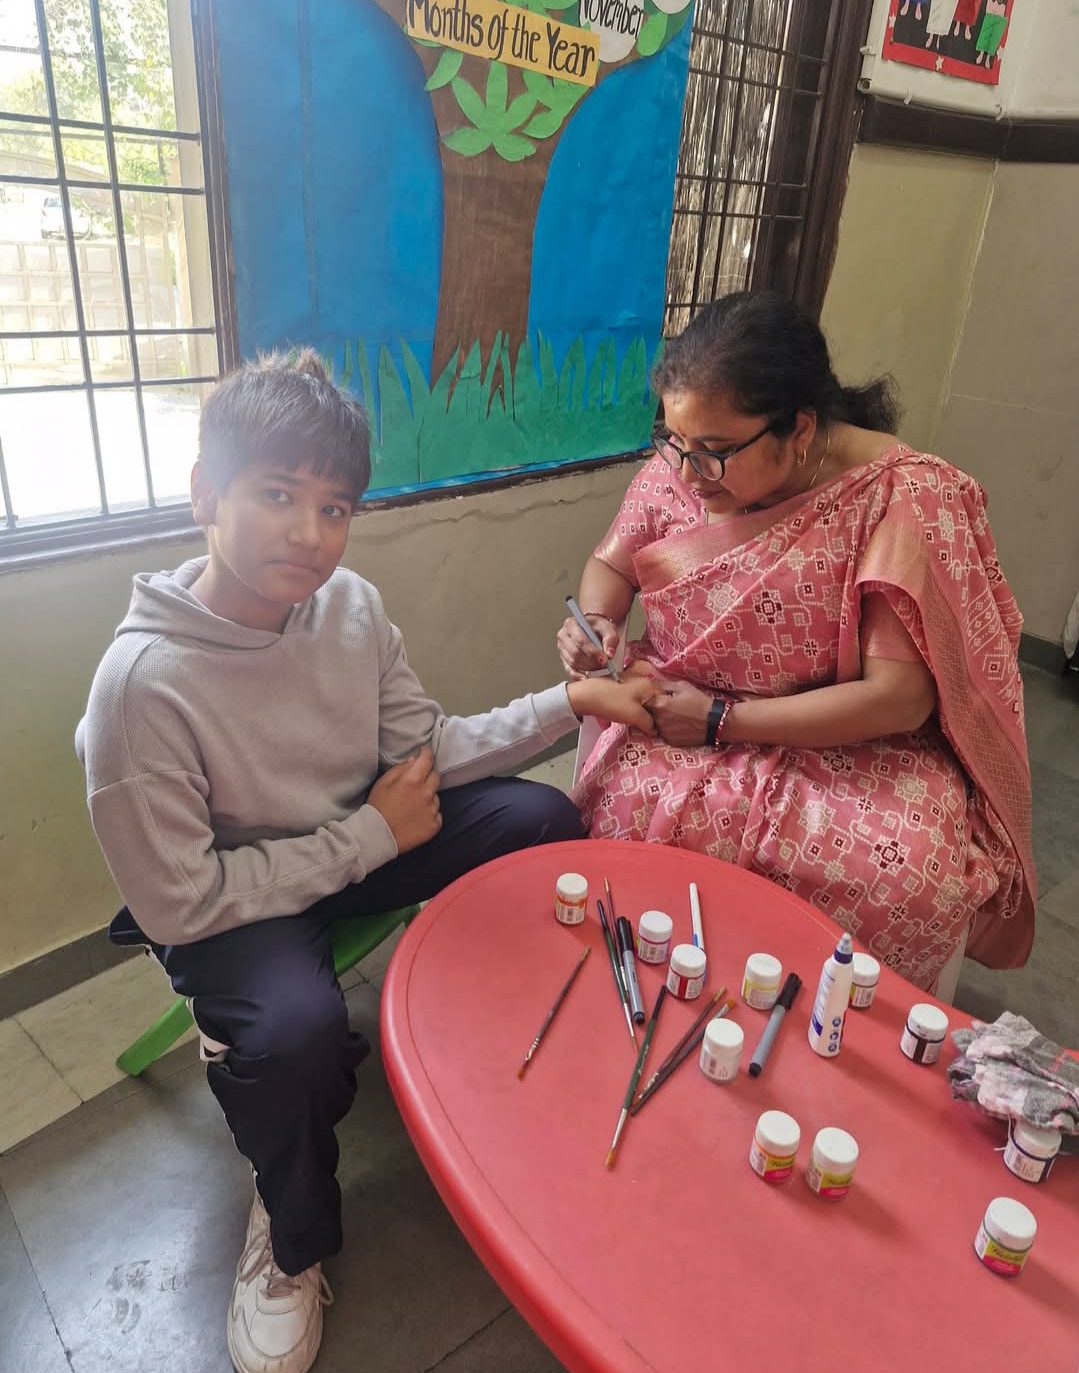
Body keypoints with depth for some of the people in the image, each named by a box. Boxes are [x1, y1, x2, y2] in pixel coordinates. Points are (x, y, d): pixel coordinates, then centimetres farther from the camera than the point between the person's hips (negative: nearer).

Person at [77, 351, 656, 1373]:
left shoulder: (351, 605, -13)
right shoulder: (144, 680, -29)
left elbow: (427, 749, -1)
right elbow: (176, 907, -23)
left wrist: (569, 702, -11)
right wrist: (370, 836, -21)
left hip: (363, 837, 6)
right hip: (228, 897, -5)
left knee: (543, 819, -7)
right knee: (295, 1029, -33)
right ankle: (292, 1242, 5)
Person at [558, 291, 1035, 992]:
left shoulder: (907, 499, -20)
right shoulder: (680, 465, -6)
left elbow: (899, 697, -21)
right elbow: (612, 564, 10)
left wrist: (722, 720, -20)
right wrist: (597, 622, -14)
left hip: (854, 744, -2)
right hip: (680, 715, 3)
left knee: (916, 879, -29)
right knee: (632, 803, -28)